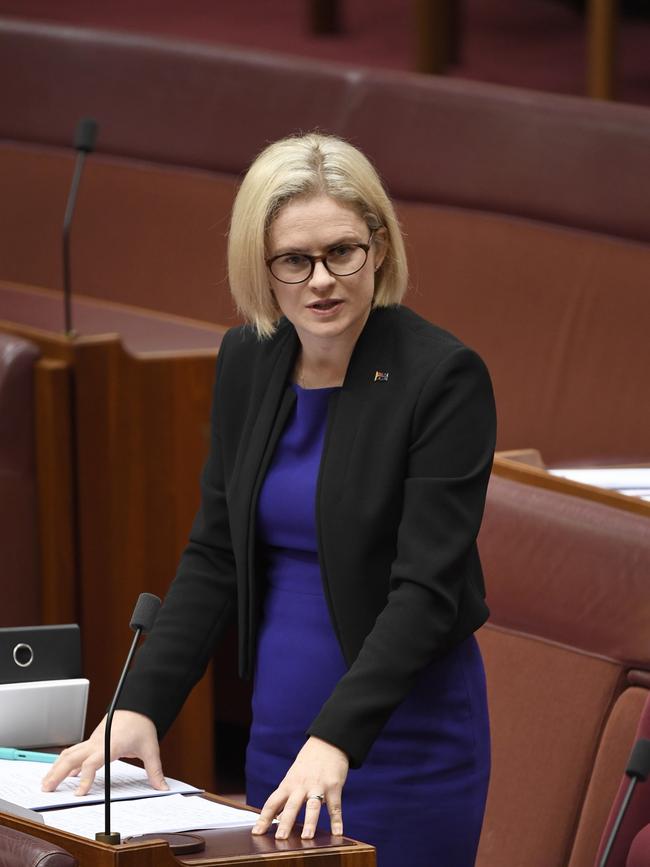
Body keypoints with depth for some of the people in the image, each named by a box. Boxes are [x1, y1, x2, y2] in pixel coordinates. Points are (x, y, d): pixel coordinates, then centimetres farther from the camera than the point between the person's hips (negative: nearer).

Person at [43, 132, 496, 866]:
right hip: (279, 735, 6)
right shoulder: (246, 363, 4)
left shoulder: (443, 377, -15)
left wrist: (335, 740, -29)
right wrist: (142, 705, -3)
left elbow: (428, 588, -20)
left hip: (405, 741, -6)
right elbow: (214, 554, 9)